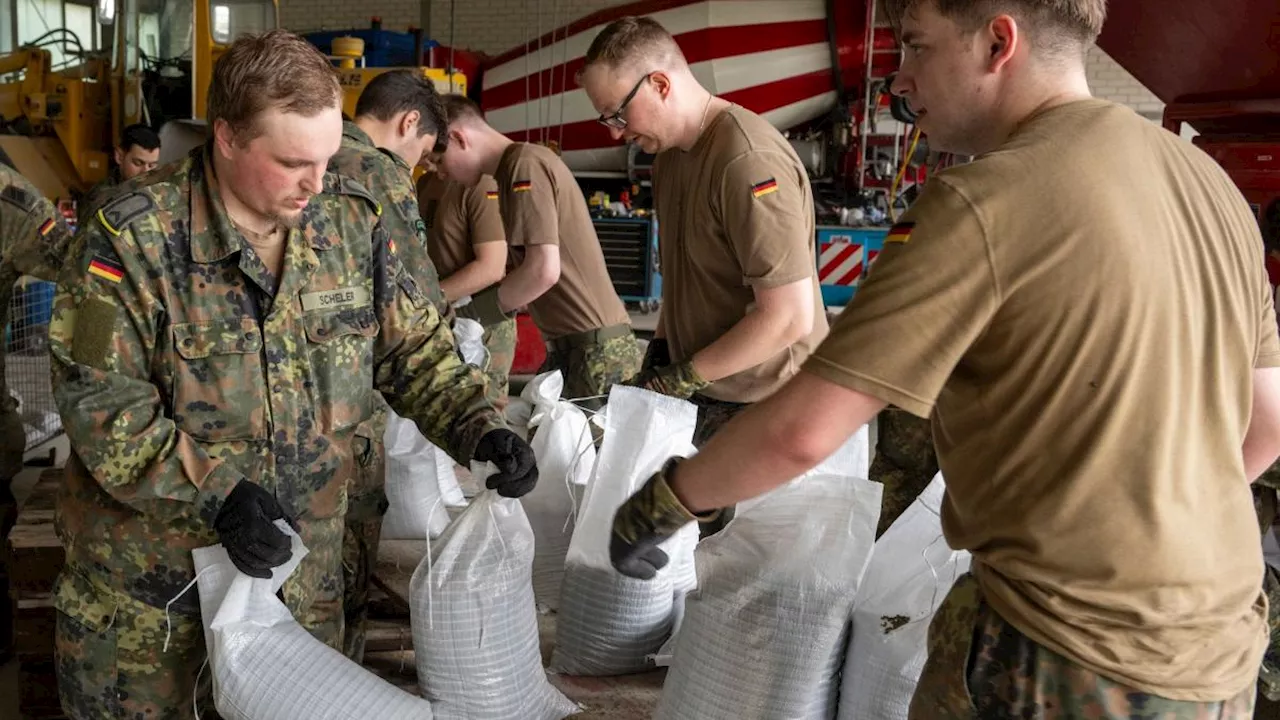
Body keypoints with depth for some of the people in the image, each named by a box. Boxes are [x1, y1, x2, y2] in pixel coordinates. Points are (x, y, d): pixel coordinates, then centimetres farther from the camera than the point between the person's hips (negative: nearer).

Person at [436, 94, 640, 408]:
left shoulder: (525, 164, -13)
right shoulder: (517, 166, 16)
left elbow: (544, 270, -22)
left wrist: (473, 311, -9)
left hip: (595, 347, -10)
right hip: (571, 344, 10)